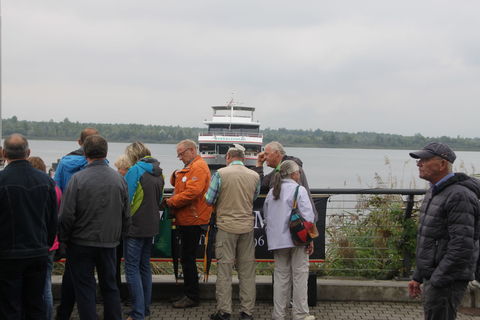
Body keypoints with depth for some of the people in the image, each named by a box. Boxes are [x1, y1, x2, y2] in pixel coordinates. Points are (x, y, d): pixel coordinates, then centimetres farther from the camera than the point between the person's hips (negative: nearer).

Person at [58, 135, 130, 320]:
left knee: (85, 288, 5)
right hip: (109, 243, 4)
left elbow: (66, 215, -13)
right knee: (110, 286, 16)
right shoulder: (119, 179, -1)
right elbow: (126, 215, 6)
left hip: (82, 242, -4)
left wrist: (63, 238, 1)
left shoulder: (78, 179, -15)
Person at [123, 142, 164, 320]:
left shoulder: (135, 170, -13)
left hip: (135, 227, -8)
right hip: (151, 227, 8)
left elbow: (125, 198, -14)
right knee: (145, 267, 16)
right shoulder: (158, 172, 10)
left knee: (132, 269, -3)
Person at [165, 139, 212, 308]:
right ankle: (189, 293, 20)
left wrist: (171, 202, -16)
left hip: (193, 220, -10)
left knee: (188, 259, -7)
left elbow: (193, 191, -25)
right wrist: (176, 175, 3)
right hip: (186, 220, 10)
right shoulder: (189, 167, 20)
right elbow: (176, 184, 26)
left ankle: (191, 297, -1)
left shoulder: (198, 167, -13)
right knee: (187, 258, 13)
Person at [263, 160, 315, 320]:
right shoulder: (299, 190, -7)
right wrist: (310, 240, -6)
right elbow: (308, 217, -11)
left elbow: (266, 218, 18)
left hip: (277, 240, 5)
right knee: (299, 276, 2)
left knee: (280, 275, 10)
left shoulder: (272, 192, 12)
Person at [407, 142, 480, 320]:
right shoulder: (435, 192, 14)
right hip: (433, 276, 10)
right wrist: (418, 277, 20)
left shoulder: (459, 196, -19)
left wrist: (436, 281, -22)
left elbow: (462, 247, -24)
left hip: (447, 281, -10)